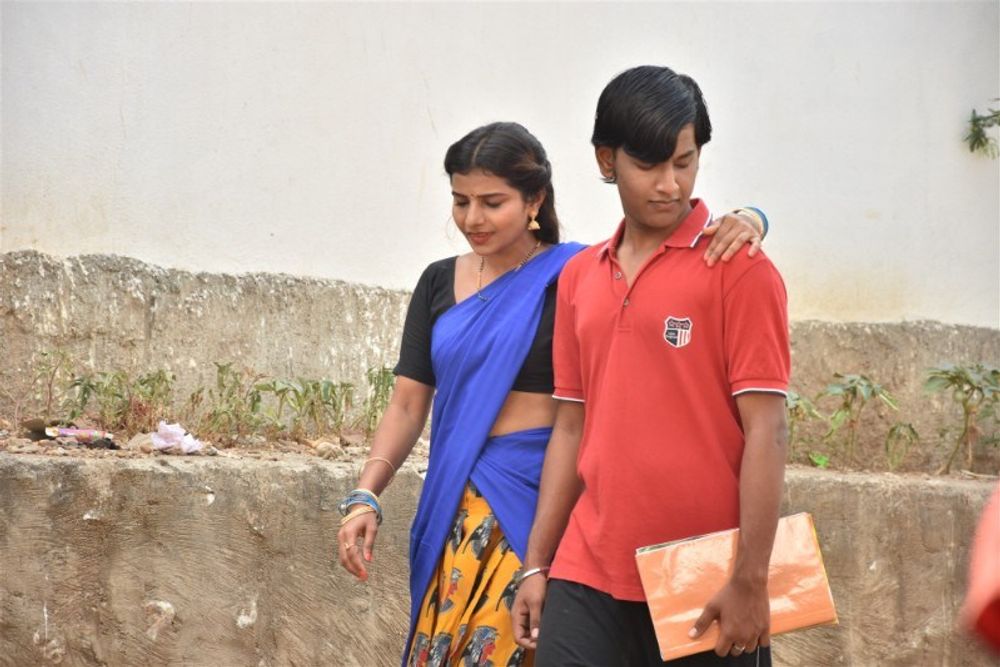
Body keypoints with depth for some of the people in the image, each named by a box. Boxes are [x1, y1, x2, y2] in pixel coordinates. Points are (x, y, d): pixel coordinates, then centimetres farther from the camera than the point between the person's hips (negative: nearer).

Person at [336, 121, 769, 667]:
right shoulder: (439, 283, 11)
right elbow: (407, 404, 10)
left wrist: (739, 223, -30)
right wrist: (365, 496, -2)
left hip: (535, 500, -5)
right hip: (455, 507, 5)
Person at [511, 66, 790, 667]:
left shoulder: (738, 269, -5)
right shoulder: (580, 277, 11)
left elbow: (765, 432, -9)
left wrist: (751, 579, -14)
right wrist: (536, 564, 11)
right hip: (587, 580, 4)